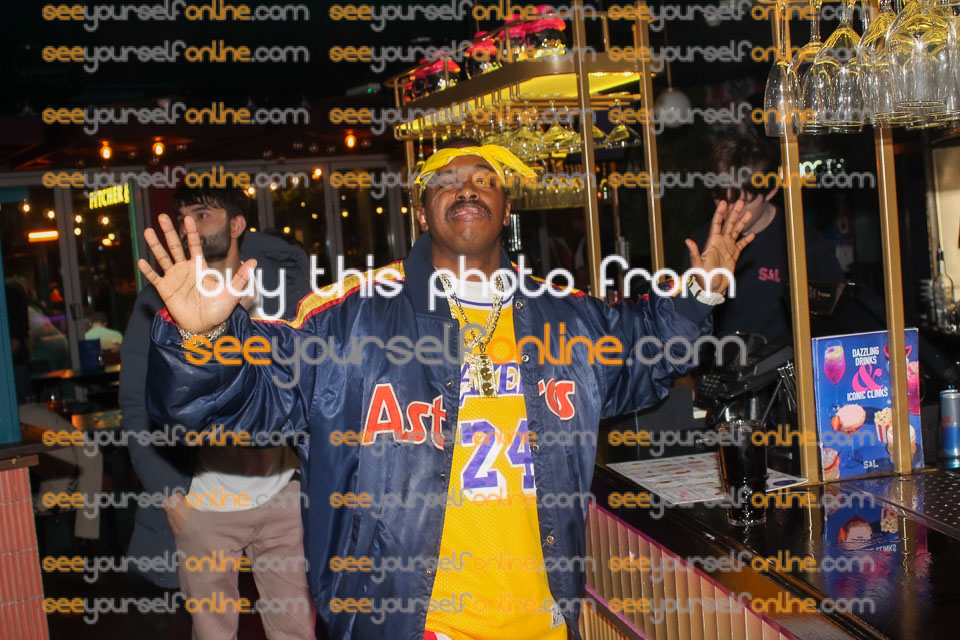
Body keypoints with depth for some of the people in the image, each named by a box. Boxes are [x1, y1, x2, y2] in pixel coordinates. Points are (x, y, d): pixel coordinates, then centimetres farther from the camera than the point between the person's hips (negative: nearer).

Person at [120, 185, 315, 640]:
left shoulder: (283, 288, 3)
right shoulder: (159, 303, 1)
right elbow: (136, 408, 0)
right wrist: (168, 493, -6)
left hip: (280, 495, 1)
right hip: (201, 504, 0)